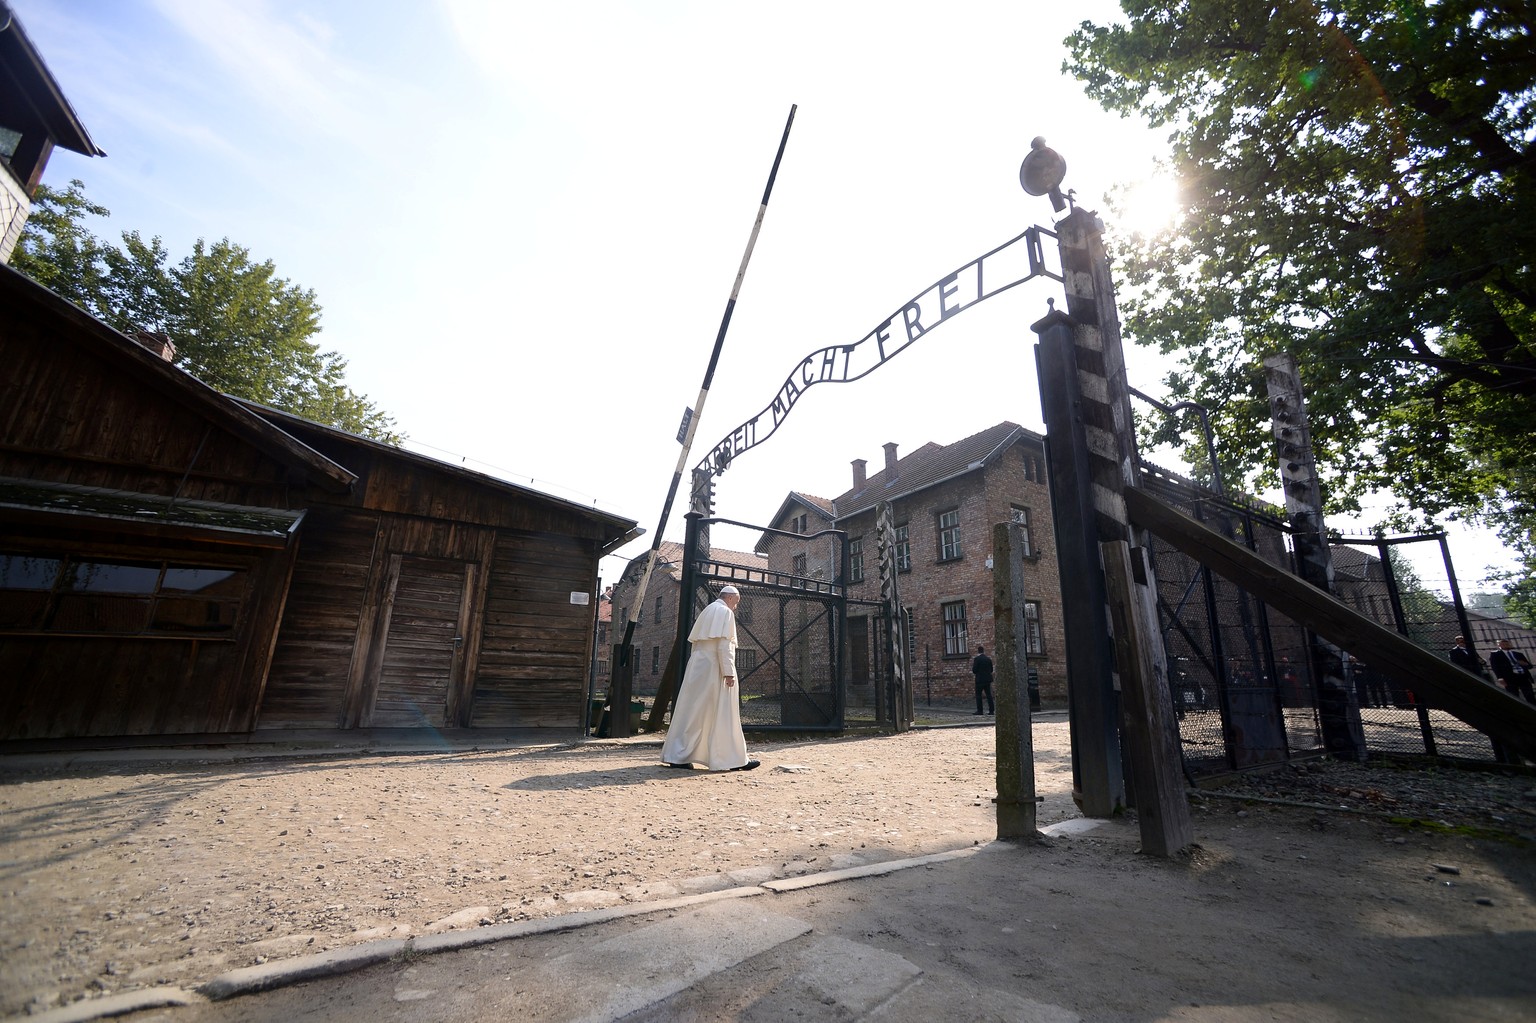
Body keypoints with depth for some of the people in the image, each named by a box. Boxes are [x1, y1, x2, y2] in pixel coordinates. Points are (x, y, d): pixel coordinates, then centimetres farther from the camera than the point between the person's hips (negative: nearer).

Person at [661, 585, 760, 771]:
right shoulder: (725, 612, -8)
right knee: (724, 715, -2)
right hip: (714, 669, -8)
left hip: (697, 669, 9)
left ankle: (676, 756, 11)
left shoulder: (706, 611, 19)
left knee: (692, 712, 10)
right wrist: (729, 672, -19)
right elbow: (724, 644, -18)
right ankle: (733, 758, 5)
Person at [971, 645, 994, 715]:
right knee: (989, 695, 9)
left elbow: (974, 670, -13)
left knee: (978, 695, 1)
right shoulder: (988, 659, 7)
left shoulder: (977, 659, -11)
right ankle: (991, 710, 6)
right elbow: (991, 670, 12)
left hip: (980, 679, -6)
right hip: (988, 679, 6)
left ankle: (979, 710, -1)